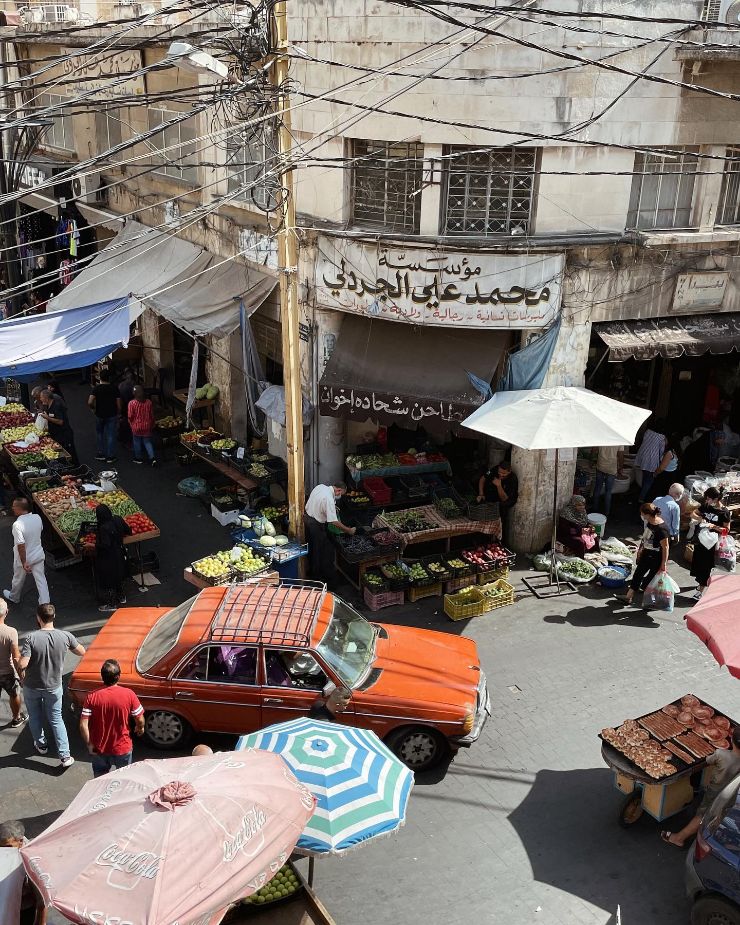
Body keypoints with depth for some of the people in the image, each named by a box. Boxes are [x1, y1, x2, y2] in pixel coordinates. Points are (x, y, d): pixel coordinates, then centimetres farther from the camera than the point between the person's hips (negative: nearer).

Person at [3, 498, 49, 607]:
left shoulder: (18, 524, -30)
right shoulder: (37, 518, -13)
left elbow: (21, 545, -28)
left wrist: (24, 563, -20)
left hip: (24, 558, -4)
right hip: (38, 555, 4)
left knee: (18, 580, 23)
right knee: (41, 579, 13)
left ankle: (14, 598, 48)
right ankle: (45, 603, 17)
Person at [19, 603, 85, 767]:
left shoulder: (31, 638, -24)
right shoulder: (65, 636, -17)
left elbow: (23, 664, -27)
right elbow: (82, 652, -2)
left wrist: (22, 676, -5)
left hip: (32, 687, -1)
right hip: (53, 687, 1)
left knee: (35, 717, 24)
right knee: (56, 719, 16)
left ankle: (41, 745, 44)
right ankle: (65, 756, 12)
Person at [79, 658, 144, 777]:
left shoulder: (92, 696, -18)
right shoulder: (129, 694, -20)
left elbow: (83, 725, -18)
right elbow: (140, 720, -10)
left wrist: (89, 744, -3)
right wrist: (140, 728, 12)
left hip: (99, 749, 1)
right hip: (123, 749, -1)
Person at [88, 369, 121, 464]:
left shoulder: (97, 388, -10)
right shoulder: (114, 388, -7)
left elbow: (90, 402, -20)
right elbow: (118, 405, -6)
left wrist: (93, 409, -1)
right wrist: (118, 414, 9)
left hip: (99, 415, 0)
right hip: (112, 415, 0)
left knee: (100, 434, 19)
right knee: (111, 435, 6)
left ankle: (101, 454, 22)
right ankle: (110, 457, 10)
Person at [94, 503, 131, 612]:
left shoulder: (104, 528, -30)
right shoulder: (118, 520, -10)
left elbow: (105, 545, -30)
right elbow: (129, 532, 2)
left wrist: (92, 545, -18)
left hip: (108, 559, -8)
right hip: (119, 555, 8)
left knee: (108, 580, 10)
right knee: (118, 575, 26)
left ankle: (111, 604, 24)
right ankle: (121, 597, 44)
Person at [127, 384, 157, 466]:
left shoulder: (132, 403, -16)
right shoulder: (149, 403, -7)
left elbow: (130, 416, -12)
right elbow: (152, 416, 1)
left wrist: (131, 424, 8)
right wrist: (152, 426, 14)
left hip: (136, 427, -2)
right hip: (147, 427, 2)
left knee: (137, 442, 14)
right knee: (148, 442, 11)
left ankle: (138, 459, 26)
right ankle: (152, 458, -1)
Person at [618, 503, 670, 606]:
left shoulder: (661, 528, -29)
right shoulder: (649, 523, -4)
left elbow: (665, 547, -24)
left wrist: (664, 563, -20)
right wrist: (641, 549, 20)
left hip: (657, 558, -9)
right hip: (647, 554, 9)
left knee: (652, 578, 6)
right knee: (638, 574, 14)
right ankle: (628, 597, 23)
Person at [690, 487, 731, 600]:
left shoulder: (724, 512, -13)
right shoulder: (706, 506, 0)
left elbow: (726, 529, -10)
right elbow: (693, 514, 8)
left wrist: (714, 526, -25)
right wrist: (699, 518, -13)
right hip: (700, 539, 6)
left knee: (706, 565, -2)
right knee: (697, 562, 15)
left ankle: (701, 589, 3)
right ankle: (703, 581, 37)